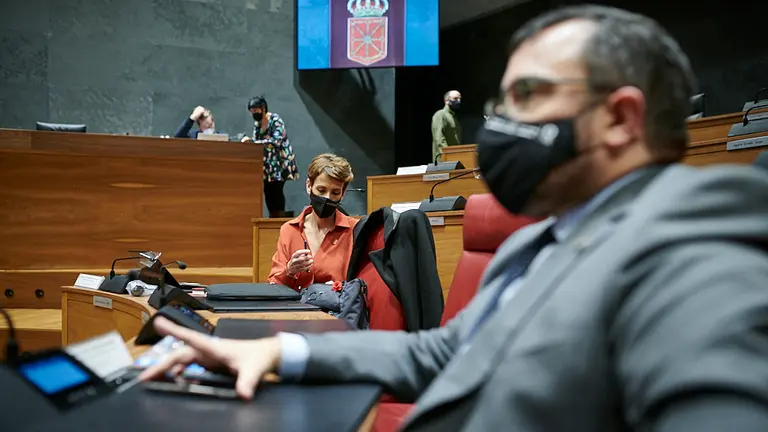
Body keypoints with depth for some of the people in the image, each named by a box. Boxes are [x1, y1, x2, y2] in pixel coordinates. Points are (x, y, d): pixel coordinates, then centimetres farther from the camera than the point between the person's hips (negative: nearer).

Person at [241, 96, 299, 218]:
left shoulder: (275, 120, -13)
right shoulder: (257, 123, 8)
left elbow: (276, 141, -25)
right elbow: (255, 141, 9)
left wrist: (254, 142, -30)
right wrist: (248, 140, -13)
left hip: (280, 161, -7)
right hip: (267, 163, 7)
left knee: (276, 190, -13)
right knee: (268, 191, 2)